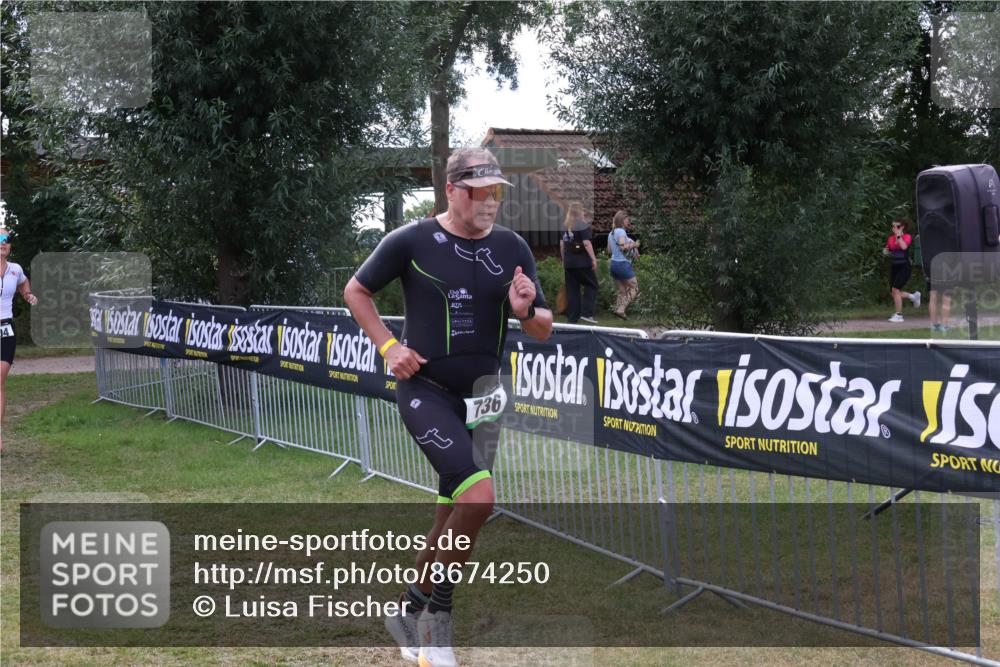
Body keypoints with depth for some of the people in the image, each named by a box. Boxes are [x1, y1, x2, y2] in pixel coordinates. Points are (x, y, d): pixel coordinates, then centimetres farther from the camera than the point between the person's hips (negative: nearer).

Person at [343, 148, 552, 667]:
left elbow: (543, 331, 6)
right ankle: (437, 614, -4)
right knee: (478, 495, -22)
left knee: (453, 514, 10)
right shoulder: (410, 241, -8)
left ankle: (411, 609, 30)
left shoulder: (511, 248, 2)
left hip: (481, 393, 5)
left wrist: (526, 311, -16)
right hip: (426, 390, -5)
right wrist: (388, 345, -5)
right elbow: (356, 291, 6)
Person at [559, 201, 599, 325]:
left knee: (572, 290, 9)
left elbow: (561, 244, 13)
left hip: (568, 262, 6)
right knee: (591, 286, 8)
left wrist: (564, 260, 21)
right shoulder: (583, 225, -8)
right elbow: (586, 243, -15)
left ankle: (572, 318, 8)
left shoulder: (565, 226, 10)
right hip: (582, 262, -6)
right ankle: (586, 313, -2)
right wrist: (593, 259, -10)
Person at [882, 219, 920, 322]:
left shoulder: (907, 237, -7)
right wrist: (885, 251, 0)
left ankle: (898, 315, -8)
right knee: (894, 293, 6)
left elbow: (904, 247, -26)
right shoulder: (890, 238, 9)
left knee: (895, 289, -17)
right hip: (894, 267, 7)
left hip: (904, 267, -7)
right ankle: (914, 296, 33)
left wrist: (899, 235, -19)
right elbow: (887, 249, 23)